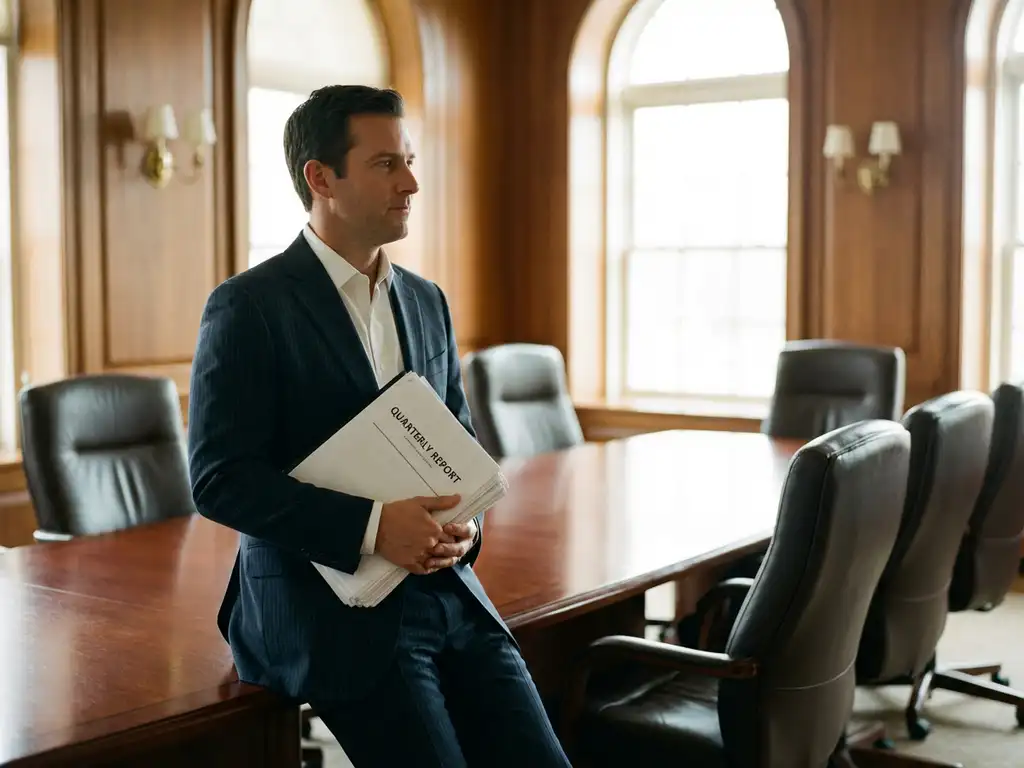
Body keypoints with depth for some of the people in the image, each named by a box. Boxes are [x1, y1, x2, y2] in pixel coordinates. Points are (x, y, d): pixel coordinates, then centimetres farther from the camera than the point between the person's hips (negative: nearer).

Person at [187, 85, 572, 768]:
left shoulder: (427, 301, 14)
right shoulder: (248, 307, -6)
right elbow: (220, 479, -11)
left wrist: (465, 524, -2)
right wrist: (370, 526, -20)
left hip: (448, 592, 6)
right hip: (323, 609, -5)